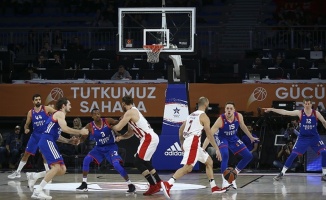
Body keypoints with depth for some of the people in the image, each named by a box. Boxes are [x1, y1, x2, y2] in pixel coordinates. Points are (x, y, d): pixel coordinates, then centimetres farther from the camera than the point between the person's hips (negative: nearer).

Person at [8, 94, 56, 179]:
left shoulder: (46, 109, -7)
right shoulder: (30, 112, 2)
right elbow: (27, 124, 10)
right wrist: (26, 129, -12)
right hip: (35, 135, 3)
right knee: (26, 153, 3)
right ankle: (17, 172, 9)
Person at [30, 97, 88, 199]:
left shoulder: (59, 115, 26)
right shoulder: (60, 114, -4)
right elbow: (64, 128, -21)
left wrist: (68, 141, 19)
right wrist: (80, 132, -13)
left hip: (49, 142, 10)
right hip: (47, 142, -10)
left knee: (62, 170, 8)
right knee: (57, 166, -20)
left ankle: (35, 176, 9)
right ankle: (38, 191, -23)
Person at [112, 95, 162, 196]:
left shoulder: (130, 112, -9)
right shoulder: (133, 112, 22)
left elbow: (118, 128, -8)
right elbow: (130, 133, 29)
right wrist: (121, 137, 11)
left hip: (149, 138, -10)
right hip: (152, 138, 10)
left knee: (138, 162, -6)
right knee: (145, 162, 21)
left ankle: (154, 186, -8)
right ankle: (159, 184, 23)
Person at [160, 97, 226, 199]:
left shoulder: (191, 115, 20)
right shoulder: (204, 117, -4)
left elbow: (181, 129, 22)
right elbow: (209, 135, -8)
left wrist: (182, 143, 31)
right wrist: (217, 149, -6)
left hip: (188, 141, 9)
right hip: (193, 142, -9)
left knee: (209, 162, 19)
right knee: (188, 167, -18)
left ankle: (214, 187, 19)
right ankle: (168, 184, -31)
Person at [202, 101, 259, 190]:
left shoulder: (239, 116, -20)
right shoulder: (220, 120, -33)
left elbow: (243, 126, 4)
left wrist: (251, 137, 17)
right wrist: (202, 149, -44)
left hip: (233, 138, 6)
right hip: (221, 138, -6)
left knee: (248, 156, 1)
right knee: (225, 155, -33)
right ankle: (225, 181, -27)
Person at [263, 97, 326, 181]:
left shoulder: (316, 113, -5)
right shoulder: (300, 113, -8)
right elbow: (285, 112, -12)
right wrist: (271, 109, -18)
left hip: (314, 137, 1)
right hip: (303, 137, -1)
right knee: (293, 154, -9)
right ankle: (282, 173, -1)